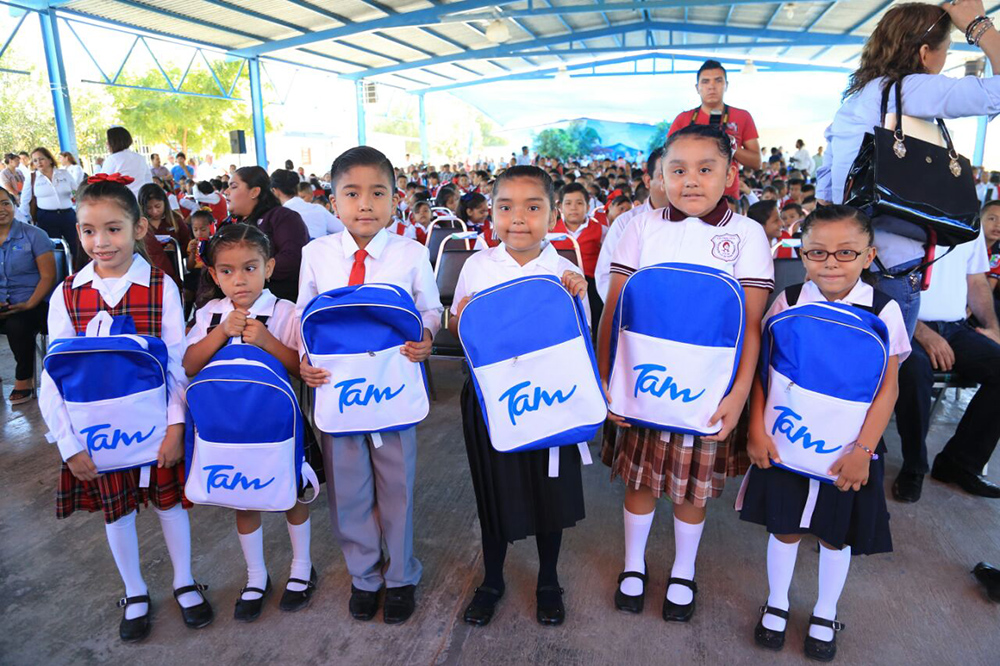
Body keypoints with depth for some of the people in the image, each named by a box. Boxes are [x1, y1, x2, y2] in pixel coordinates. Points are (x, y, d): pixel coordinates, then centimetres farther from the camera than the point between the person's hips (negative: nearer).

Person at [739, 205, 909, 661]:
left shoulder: (884, 311, -9)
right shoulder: (788, 302, -7)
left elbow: (888, 388, -7)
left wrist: (863, 450, -12)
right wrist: (757, 430, -8)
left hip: (848, 448, 0)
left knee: (836, 534, 15)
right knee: (785, 526, 13)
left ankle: (825, 614, 40)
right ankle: (776, 603, 38)